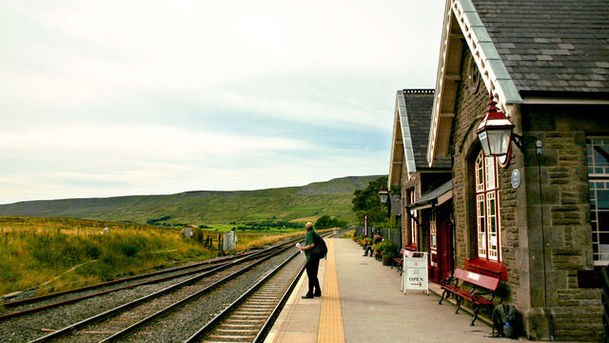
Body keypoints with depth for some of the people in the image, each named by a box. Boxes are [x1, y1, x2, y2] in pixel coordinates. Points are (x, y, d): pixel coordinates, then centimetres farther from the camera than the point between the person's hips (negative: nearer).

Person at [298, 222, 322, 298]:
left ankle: (310, 294, -2)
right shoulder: (315, 233, 15)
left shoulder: (310, 234, -13)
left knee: (311, 276, -5)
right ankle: (317, 292, 23)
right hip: (316, 257, 10)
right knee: (314, 275, 17)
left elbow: (312, 245, -26)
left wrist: (304, 248, -12)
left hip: (311, 257, -10)